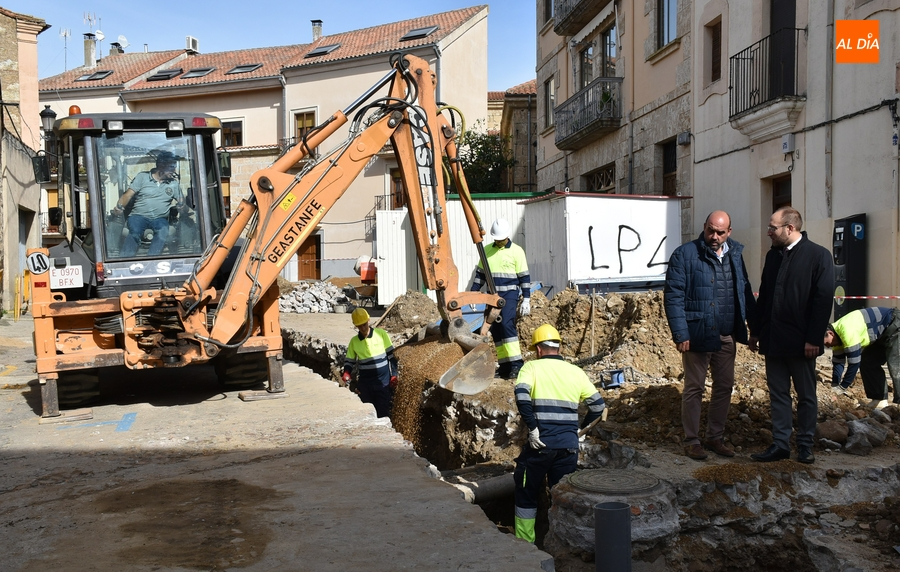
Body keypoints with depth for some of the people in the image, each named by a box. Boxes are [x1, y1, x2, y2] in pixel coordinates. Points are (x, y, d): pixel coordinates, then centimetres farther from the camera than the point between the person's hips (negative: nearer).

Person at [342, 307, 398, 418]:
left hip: (383, 380, -2)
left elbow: (391, 355, 1)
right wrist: (346, 373, -11)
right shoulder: (354, 341, 2)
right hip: (365, 383, 2)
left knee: (384, 412, 0)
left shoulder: (381, 334, -4)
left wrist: (394, 375, -4)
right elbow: (349, 360, 9)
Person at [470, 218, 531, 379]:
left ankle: (517, 364, -20)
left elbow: (524, 277, -2)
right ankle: (504, 366, 11)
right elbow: (479, 274, 16)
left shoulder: (516, 251, -2)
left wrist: (526, 299, -6)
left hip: (509, 295, -5)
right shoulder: (486, 250, 11)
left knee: (507, 324, -21)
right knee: (496, 329, 5)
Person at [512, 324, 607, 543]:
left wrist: (533, 429, -15)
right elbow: (598, 405, 8)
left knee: (527, 493, 15)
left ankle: (525, 543, 20)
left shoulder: (532, 367, 0)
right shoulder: (575, 371, 10)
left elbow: (521, 395, -19)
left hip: (541, 443, -3)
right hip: (569, 445, 3)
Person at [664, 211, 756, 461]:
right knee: (694, 388, 4)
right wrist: (680, 334, -18)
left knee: (725, 386, 12)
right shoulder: (685, 254, -8)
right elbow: (673, 296, -12)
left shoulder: (735, 254, 8)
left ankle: (715, 437, 27)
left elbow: (745, 291, 14)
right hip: (697, 334, -5)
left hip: (727, 336, 5)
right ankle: (692, 440, 16)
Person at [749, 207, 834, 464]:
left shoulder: (818, 255, -8)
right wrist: (755, 331, 12)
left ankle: (805, 446, 19)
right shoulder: (773, 255, 10)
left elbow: (823, 300, -12)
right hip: (773, 339, 6)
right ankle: (780, 444, 16)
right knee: (778, 394, 9)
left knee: (806, 396, 9)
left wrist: (814, 338, -16)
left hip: (801, 342, -6)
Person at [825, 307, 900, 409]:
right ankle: (880, 400, 10)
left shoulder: (847, 331, -32)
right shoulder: (838, 335, -1)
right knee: (867, 362, 7)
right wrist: (834, 386, -4)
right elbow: (838, 362, 4)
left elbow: (854, 362, -28)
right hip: (883, 335, 10)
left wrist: (841, 388, -20)